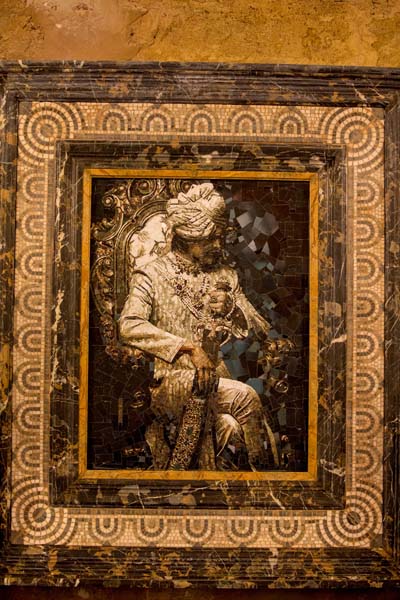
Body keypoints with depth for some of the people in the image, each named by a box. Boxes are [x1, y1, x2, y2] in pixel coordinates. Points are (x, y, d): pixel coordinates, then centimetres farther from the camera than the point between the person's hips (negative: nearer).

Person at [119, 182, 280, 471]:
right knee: (244, 396, -31)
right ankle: (265, 469, -14)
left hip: (216, 383, 4)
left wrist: (232, 309, -7)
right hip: (169, 383, -3)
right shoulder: (152, 276, 3)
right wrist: (189, 347, -24)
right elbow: (130, 327, -16)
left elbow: (263, 331, 14)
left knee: (230, 427, -31)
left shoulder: (225, 276, 17)